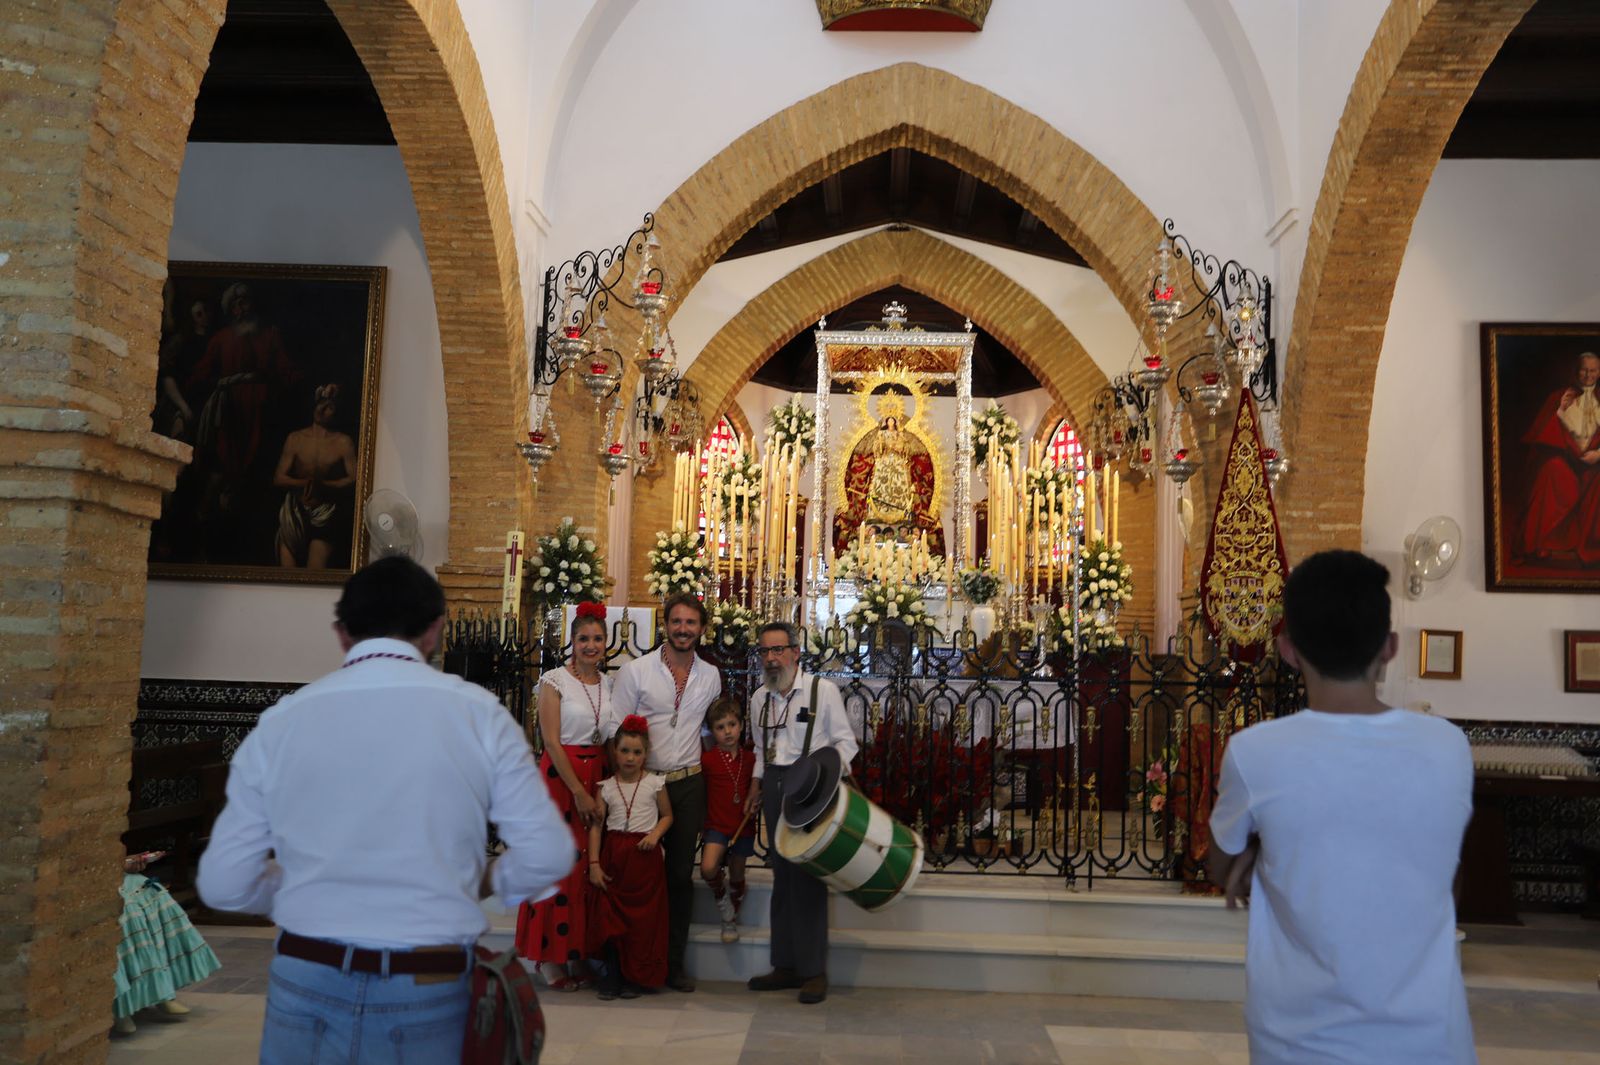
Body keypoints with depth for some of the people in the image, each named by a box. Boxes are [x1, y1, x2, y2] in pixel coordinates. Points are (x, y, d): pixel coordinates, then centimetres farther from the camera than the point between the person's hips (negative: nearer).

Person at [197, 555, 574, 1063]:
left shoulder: (280, 721, -2)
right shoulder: (477, 713, -6)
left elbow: (224, 882, 0)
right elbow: (548, 854, -7)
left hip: (308, 982, 1)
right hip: (429, 993, 0)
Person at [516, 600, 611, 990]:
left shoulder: (609, 684, 9)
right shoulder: (555, 681, -6)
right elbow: (552, 741, -11)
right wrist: (579, 792, -14)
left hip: (600, 777, 5)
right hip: (560, 777, -5)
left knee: (588, 866, 7)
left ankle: (578, 954, 18)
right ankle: (551, 960, 8)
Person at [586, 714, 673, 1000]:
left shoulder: (655, 783, 0)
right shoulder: (606, 787, 3)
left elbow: (667, 815, 9)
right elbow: (596, 825, 2)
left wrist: (655, 834, -11)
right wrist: (594, 863, -4)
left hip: (644, 855, -1)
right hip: (613, 854, 1)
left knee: (642, 917, 1)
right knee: (609, 915, 0)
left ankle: (635, 976, 14)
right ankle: (613, 974, 13)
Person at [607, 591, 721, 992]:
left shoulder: (711, 676, 6)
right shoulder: (635, 671, -5)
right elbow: (617, 730, -4)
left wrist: (699, 768, 13)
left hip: (688, 784, 3)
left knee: (681, 875, 9)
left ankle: (673, 962, 20)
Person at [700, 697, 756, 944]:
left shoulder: (750, 758, 2)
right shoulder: (707, 759, -8)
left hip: (743, 826, 3)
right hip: (717, 824, -2)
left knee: (737, 877, 13)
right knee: (708, 869, -25)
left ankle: (731, 921, 38)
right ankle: (720, 894, 8)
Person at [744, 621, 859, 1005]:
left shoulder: (822, 690, -6)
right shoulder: (760, 698, 11)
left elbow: (845, 742, -4)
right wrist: (756, 784, 12)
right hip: (774, 786, 6)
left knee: (808, 877, -5)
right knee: (782, 875, 10)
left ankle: (813, 970, 5)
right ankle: (786, 965, 19)